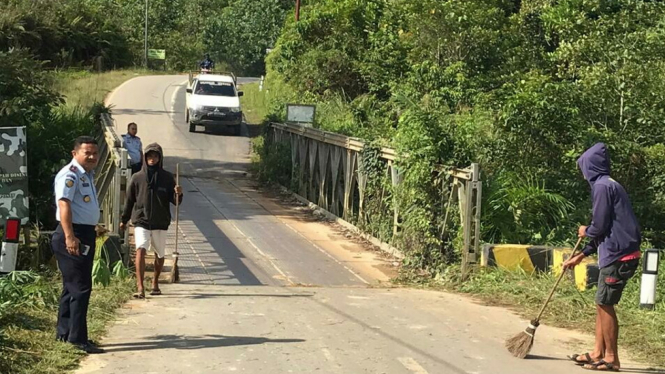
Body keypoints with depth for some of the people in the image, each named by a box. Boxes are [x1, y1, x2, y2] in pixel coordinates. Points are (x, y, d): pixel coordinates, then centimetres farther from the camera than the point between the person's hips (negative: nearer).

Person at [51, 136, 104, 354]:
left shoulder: (88, 175, 16)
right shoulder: (70, 175, -15)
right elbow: (64, 205, -26)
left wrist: (94, 230, 34)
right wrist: (70, 237, -35)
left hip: (86, 234, 10)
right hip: (73, 236, -10)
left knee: (73, 286, 16)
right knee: (80, 287, -10)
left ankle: (64, 333, 25)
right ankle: (77, 338, -8)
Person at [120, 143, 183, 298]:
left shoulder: (167, 178, 0)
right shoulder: (137, 178, 1)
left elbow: (174, 201, 0)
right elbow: (129, 200, 10)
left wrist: (178, 194, -22)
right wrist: (124, 220, 16)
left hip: (160, 222, 2)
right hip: (141, 221, -2)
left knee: (159, 254, 14)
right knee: (140, 249, -20)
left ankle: (155, 282, 38)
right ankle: (140, 288, -26)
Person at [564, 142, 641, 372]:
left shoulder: (602, 186, -13)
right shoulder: (609, 185, 18)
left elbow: (599, 226, -17)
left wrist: (585, 232, 6)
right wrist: (581, 256, 24)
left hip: (617, 256, -10)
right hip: (618, 254, 10)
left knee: (604, 304, -3)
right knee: (602, 304, 13)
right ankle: (598, 353, 18)